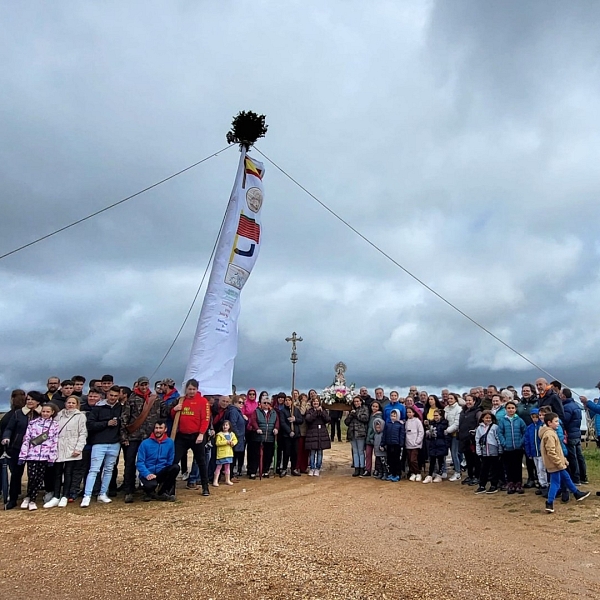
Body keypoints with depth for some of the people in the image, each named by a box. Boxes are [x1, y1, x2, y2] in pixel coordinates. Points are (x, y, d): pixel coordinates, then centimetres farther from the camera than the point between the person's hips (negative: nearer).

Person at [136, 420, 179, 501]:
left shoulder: (170, 442, 3)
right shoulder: (145, 443, -4)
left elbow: (170, 461, 7)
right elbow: (139, 462, -7)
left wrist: (170, 475, -6)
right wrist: (147, 474, -22)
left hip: (161, 473, 3)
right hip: (148, 474, -3)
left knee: (176, 467, -26)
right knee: (151, 485, -37)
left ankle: (162, 493, -5)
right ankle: (149, 493, 5)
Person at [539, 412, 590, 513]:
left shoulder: (551, 433, 13)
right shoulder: (549, 435, -22)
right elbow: (551, 452, -26)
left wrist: (563, 460, 20)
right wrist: (560, 463, -21)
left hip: (557, 464, 10)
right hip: (554, 464, -10)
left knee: (566, 478, 24)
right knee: (555, 483, -5)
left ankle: (577, 494, 41)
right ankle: (549, 504, -3)